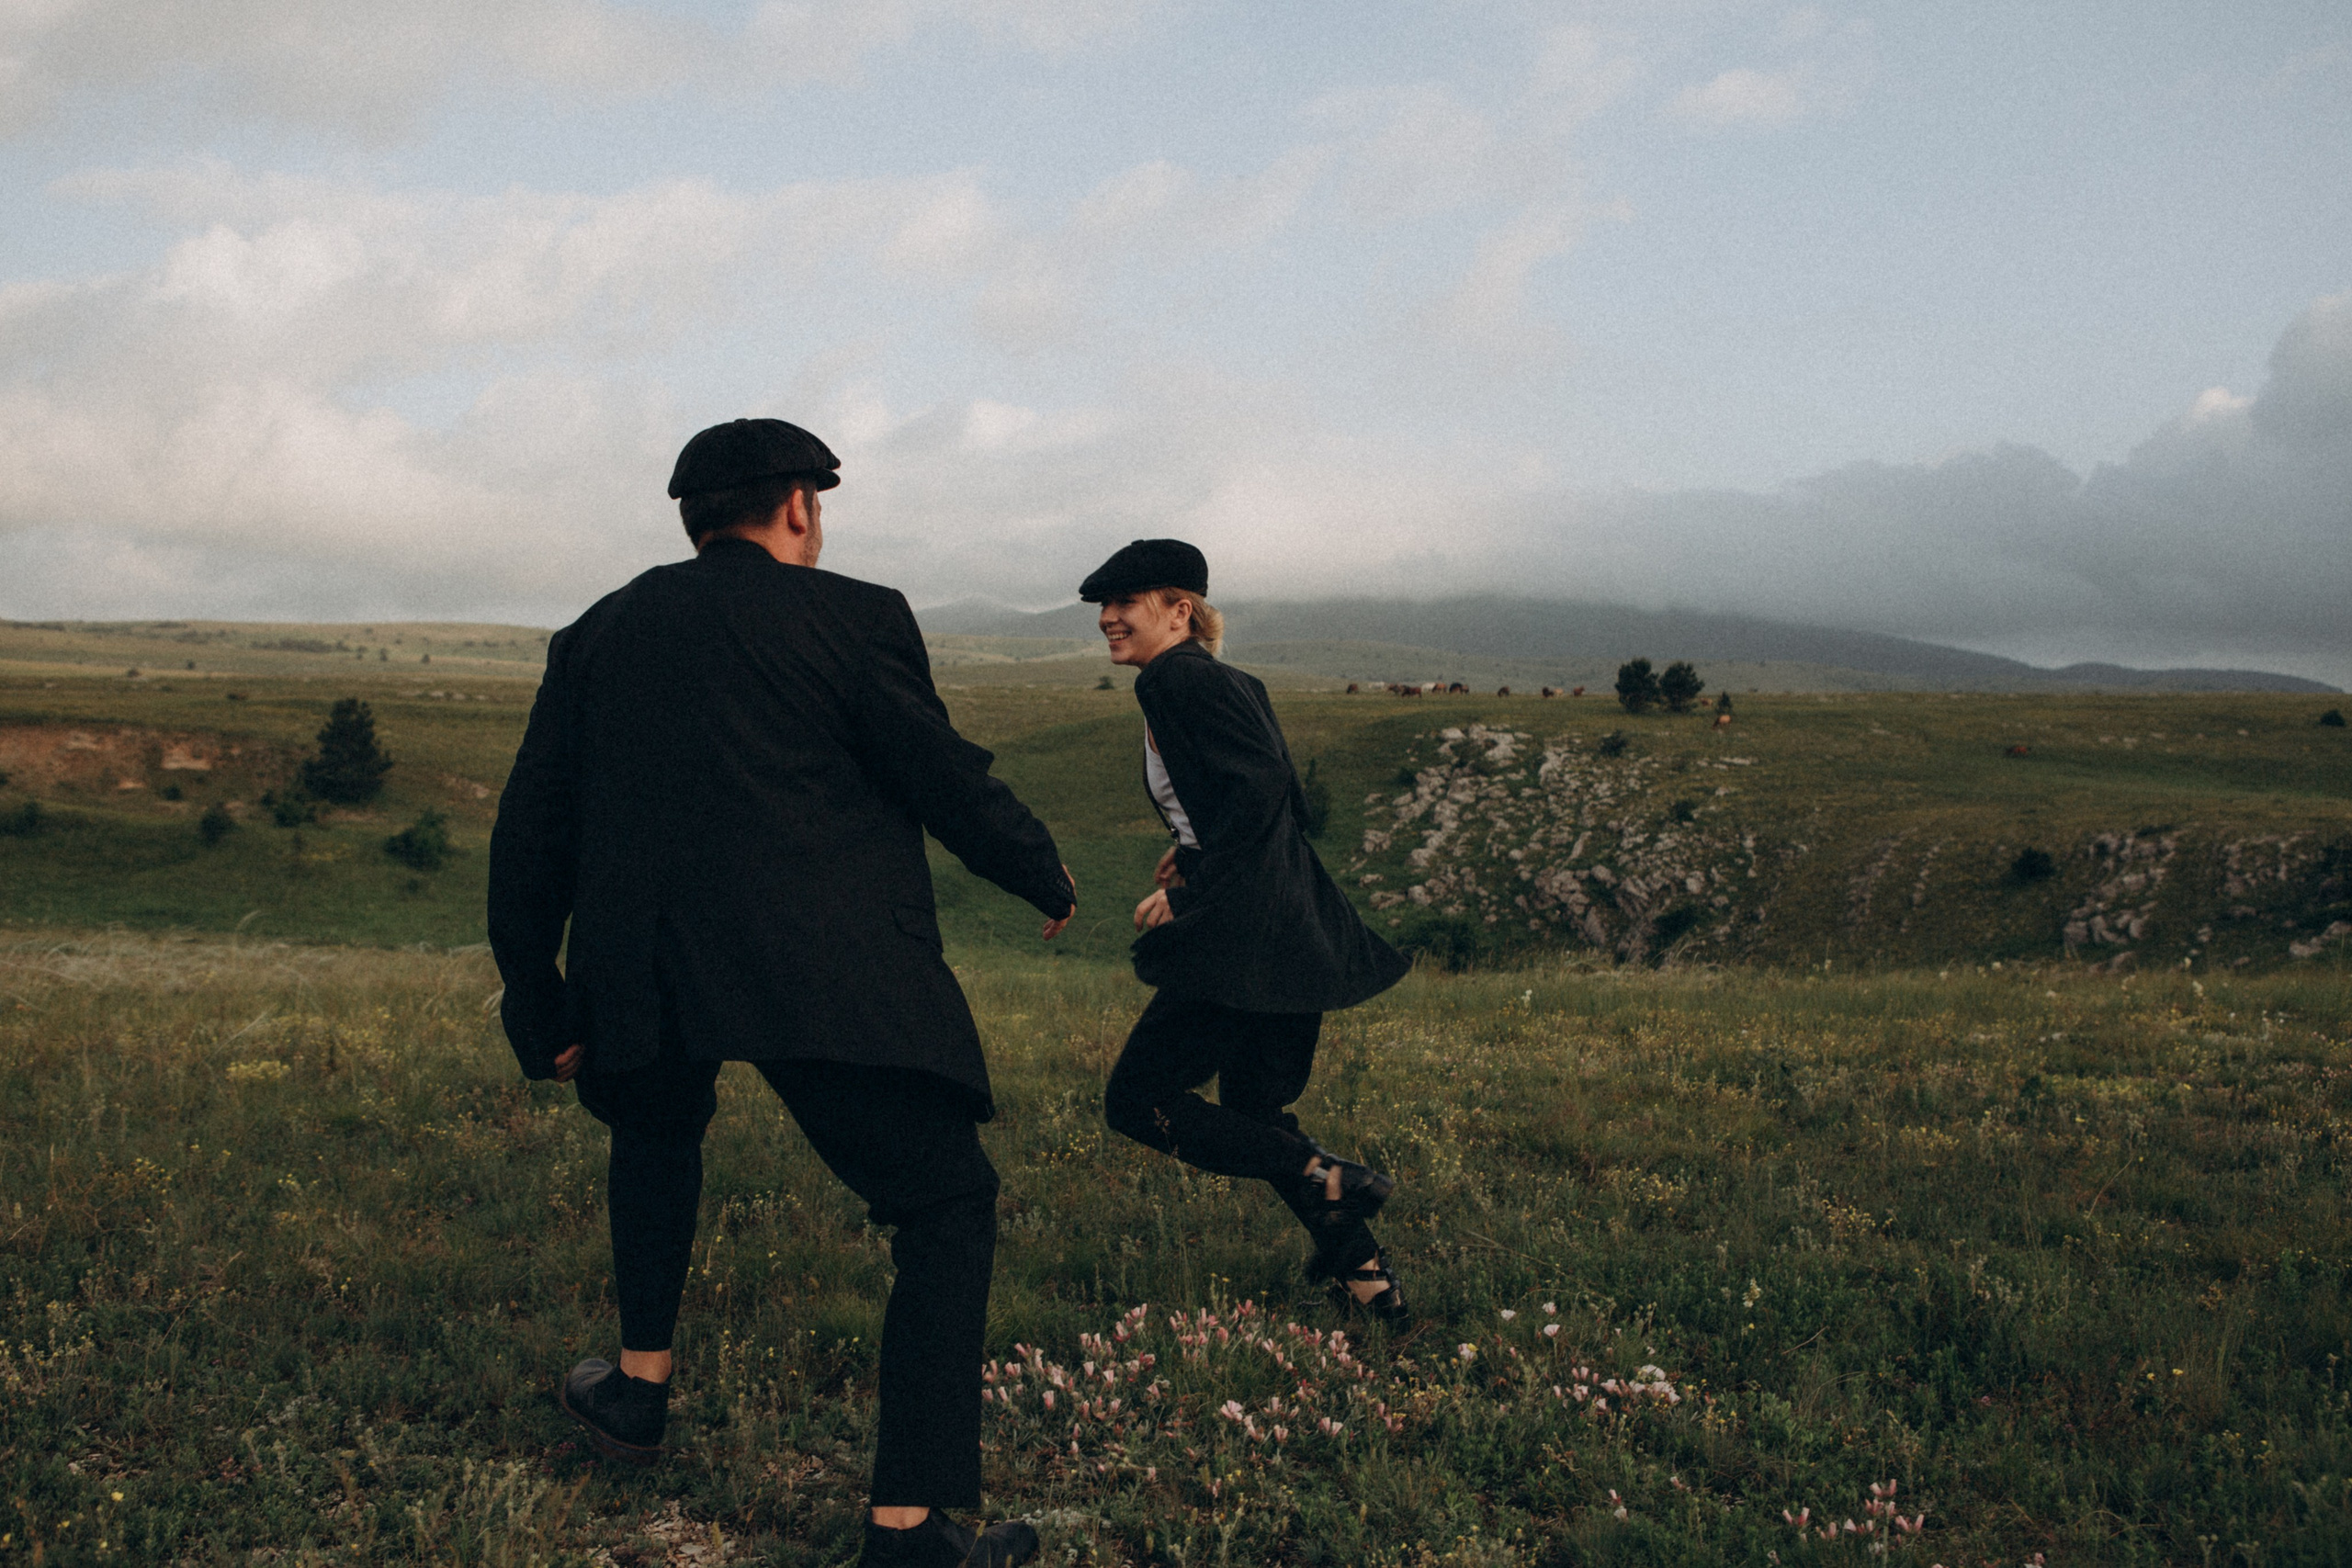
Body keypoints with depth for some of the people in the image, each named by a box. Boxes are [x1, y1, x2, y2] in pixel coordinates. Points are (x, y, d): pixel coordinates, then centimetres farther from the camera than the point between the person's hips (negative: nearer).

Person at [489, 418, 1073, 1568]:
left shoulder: (596, 635, 16)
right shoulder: (853, 618, 2)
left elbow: (528, 835, 16)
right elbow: (949, 783, 3)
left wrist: (541, 1005, 24)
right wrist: (1048, 881, 21)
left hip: (640, 982, 5)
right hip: (827, 976, -5)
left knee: (657, 1127, 37)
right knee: (947, 1208, 7)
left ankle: (641, 1386, 38)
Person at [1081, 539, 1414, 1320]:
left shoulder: (1179, 677, -10)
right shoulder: (1228, 681, 19)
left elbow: (1262, 787, -20)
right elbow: (1280, 794, 18)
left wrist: (1190, 890, -15)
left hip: (1248, 935, -10)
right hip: (1293, 931, 10)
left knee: (1136, 1097, -1)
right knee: (1253, 1114, 19)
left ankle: (1327, 1179, -8)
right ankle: (1367, 1273, 18)